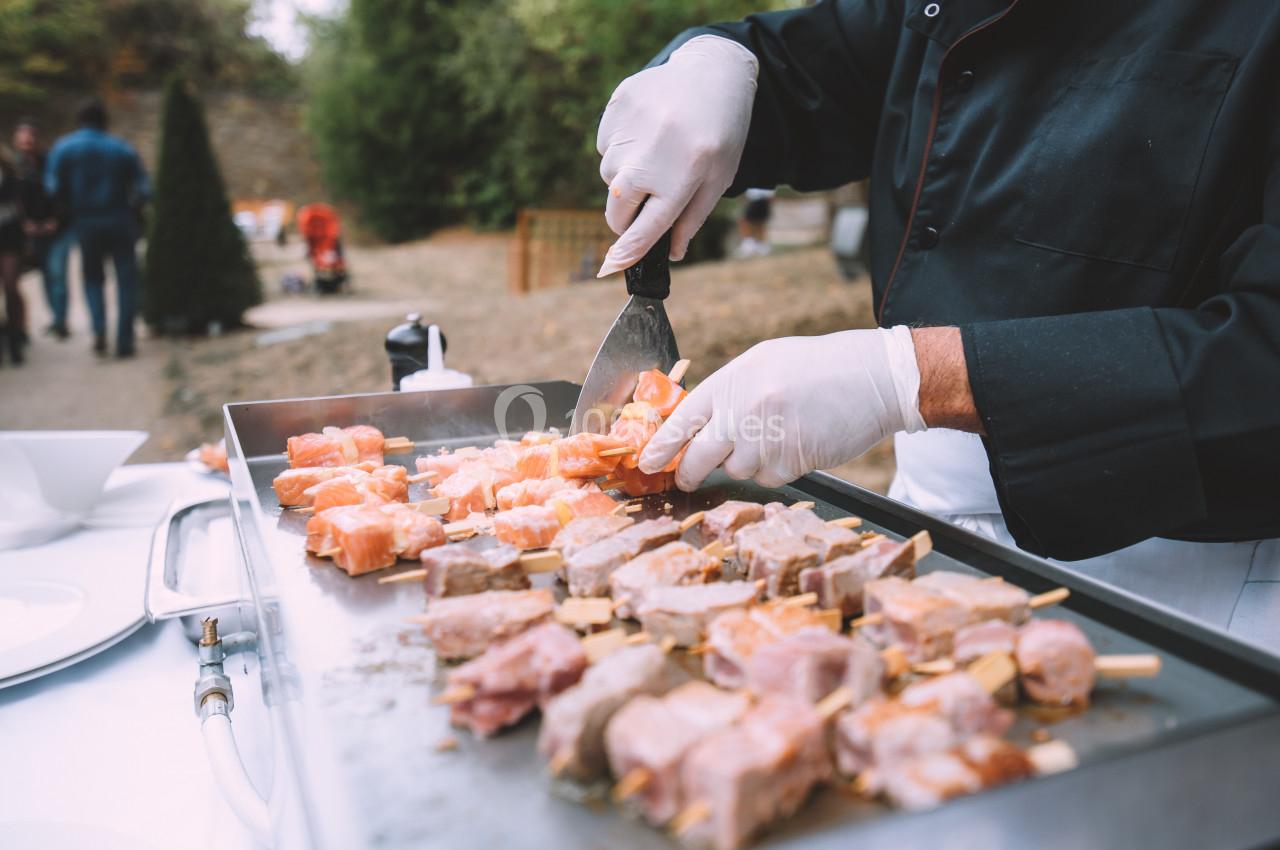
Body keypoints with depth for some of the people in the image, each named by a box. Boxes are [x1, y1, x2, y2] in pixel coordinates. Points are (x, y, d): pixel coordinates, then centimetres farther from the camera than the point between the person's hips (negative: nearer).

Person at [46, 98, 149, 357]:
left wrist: (73, 209, 11)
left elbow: (53, 187, -5)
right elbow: (143, 188, -5)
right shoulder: (122, 148, 0)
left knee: (93, 277, 18)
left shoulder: (63, 147, 1)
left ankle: (99, 329, -5)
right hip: (121, 221, -1)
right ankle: (124, 342, 1)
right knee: (126, 280, 5)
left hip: (86, 222, 1)